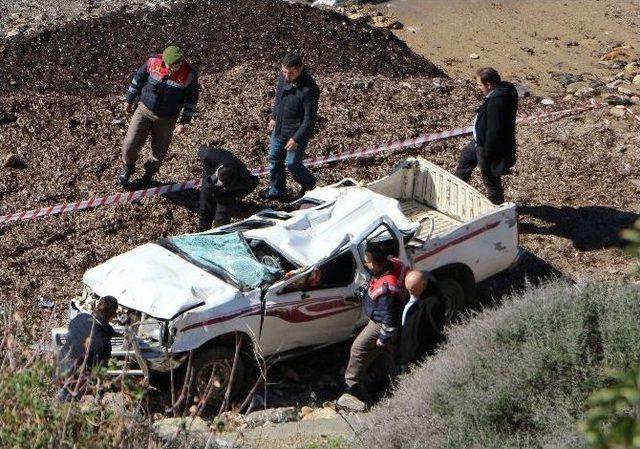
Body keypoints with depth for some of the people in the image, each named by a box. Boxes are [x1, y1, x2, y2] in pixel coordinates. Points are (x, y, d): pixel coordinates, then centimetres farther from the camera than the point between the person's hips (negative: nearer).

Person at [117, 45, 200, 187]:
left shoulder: (189, 75, -20)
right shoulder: (153, 62, -17)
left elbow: (192, 99, -5)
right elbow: (138, 78, 1)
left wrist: (185, 122, -8)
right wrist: (129, 100, 8)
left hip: (167, 119, 0)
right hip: (144, 110, 1)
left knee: (159, 153, 9)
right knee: (130, 146, -4)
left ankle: (149, 173, 41)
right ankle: (129, 166, 30)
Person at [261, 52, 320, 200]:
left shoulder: (309, 89, -31)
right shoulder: (283, 77, -9)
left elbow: (309, 119, -25)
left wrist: (297, 139, -23)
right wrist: (274, 117, 20)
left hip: (297, 132, -7)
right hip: (279, 129, 7)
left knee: (292, 164, 3)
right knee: (274, 159, 16)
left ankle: (309, 184, 33)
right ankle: (276, 191, 36)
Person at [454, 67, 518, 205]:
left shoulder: (496, 102, -35)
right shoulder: (504, 89, -4)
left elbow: (494, 131, -31)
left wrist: (486, 155, -22)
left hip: (490, 145, -10)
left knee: (490, 178, 10)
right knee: (466, 157, 29)